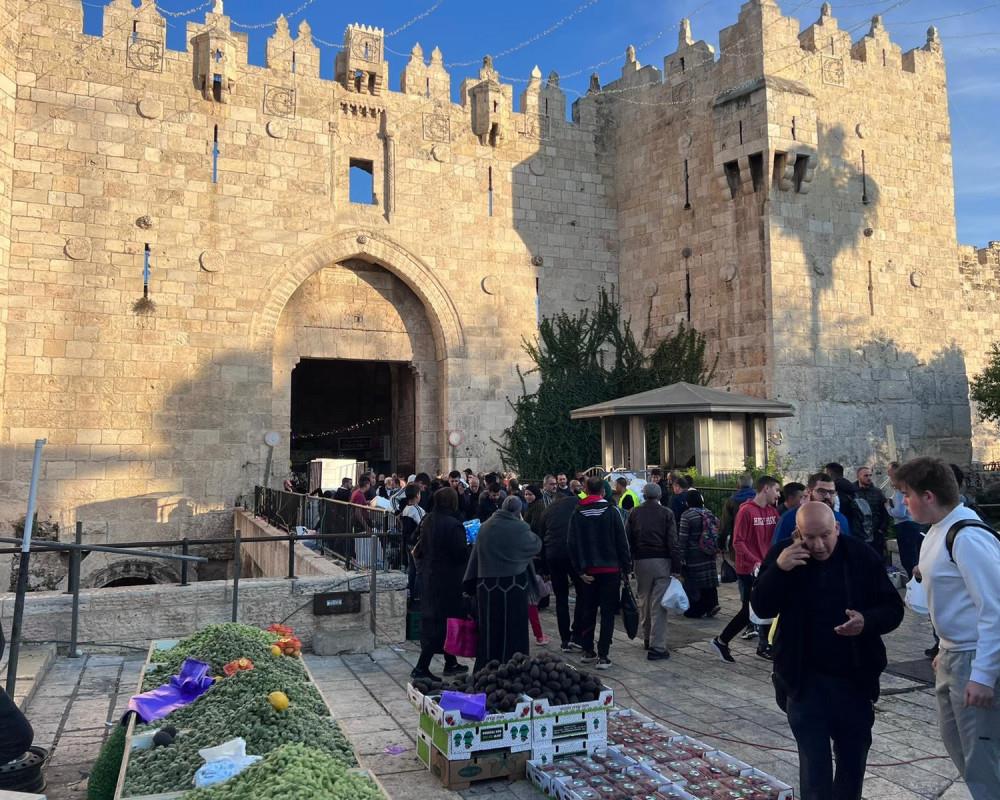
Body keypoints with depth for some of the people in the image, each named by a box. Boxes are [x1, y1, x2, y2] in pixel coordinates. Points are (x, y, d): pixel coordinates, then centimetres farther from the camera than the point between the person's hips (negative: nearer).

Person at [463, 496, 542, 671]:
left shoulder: (485, 526, -1)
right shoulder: (519, 528, -12)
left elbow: (476, 556, 4)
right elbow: (536, 545, 4)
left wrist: (471, 585, 11)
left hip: (487, 585, 4)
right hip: (513, 585, -4)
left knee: (489, 630, 14)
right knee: (513, 630, 8)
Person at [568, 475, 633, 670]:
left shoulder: (577, 513, 0)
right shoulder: (611, 511, -8)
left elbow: (571, 543, -1)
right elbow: (622, 542, -7)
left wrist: (579, 570, 2)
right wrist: (627, 567, 1)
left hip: (588, 571, 3)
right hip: (610, 569, -3)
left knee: (588, 610, 16)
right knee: (608, 613, 2)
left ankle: (587, 651, 23)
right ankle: (603, 656, -1)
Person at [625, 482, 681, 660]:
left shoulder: (634, 513, 4)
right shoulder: (666, 514, -2)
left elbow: (627, 540, 3)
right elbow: (673, 543, -6)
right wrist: (676, 568, -3)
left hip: (641, 561, 2)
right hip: (662, 561, -2)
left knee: (643, 601, 17)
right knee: (659, 605, -3)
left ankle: (647, 638, 29)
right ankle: (657, 647, -5)